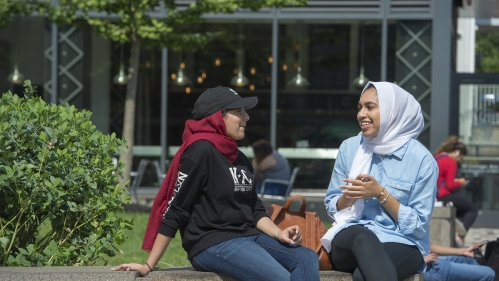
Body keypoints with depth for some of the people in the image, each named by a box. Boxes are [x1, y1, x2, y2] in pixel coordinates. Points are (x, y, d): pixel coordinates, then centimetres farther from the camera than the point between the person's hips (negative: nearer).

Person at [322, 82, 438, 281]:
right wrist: (350, 196, -9)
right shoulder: (349, 148, 7)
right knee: (363, 236, -39)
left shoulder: (421, 159, -4)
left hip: (401, 245, -3)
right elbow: (332, 207, 14)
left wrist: (381, 194, -15)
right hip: (350, 240, 3)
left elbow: (418, 227, -4)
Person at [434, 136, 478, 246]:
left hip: (432, 194, 9)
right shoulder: (451, 162, -13)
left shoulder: (437, 157, 14)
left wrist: (455, 181, 14)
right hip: (442, 195, -9)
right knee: (473, 209, 3)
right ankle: (460, 236, -8)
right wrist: (460, 183, 2)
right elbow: (450, 185, -16)